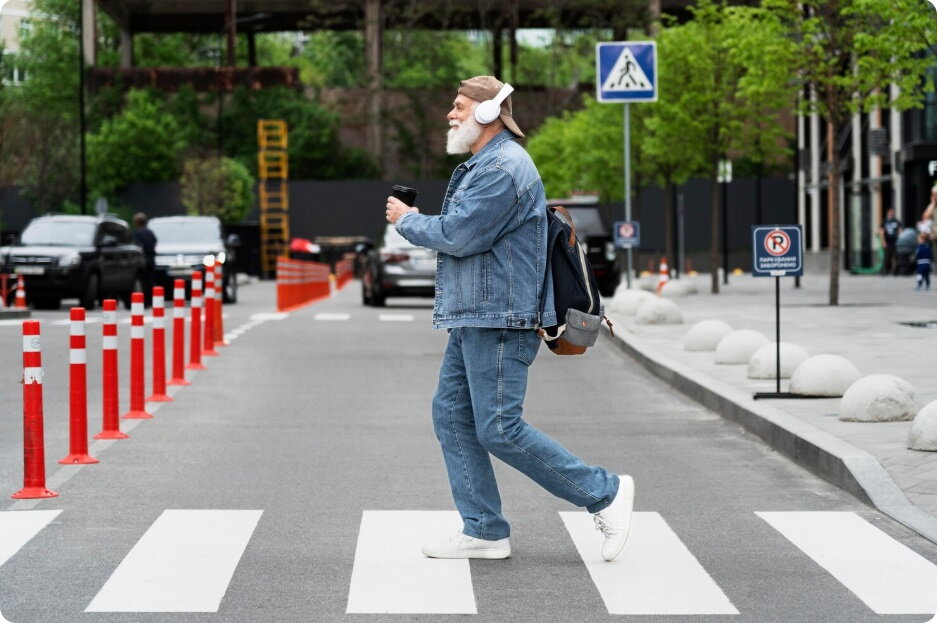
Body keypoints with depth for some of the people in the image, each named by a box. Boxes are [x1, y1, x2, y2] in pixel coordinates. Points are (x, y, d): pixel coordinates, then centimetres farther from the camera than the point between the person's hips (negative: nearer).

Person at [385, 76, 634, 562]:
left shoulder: (503, 167, -16)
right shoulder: (481, 166, 20)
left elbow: (458, 235, -20)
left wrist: (407, 221, -5)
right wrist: (416, 221, 11)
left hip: (500, 320, -11)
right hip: (474, 319, 11)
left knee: (499, 429, -10)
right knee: (452, 415, 9)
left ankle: (604, 493, 0)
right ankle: (484, 530, 12)